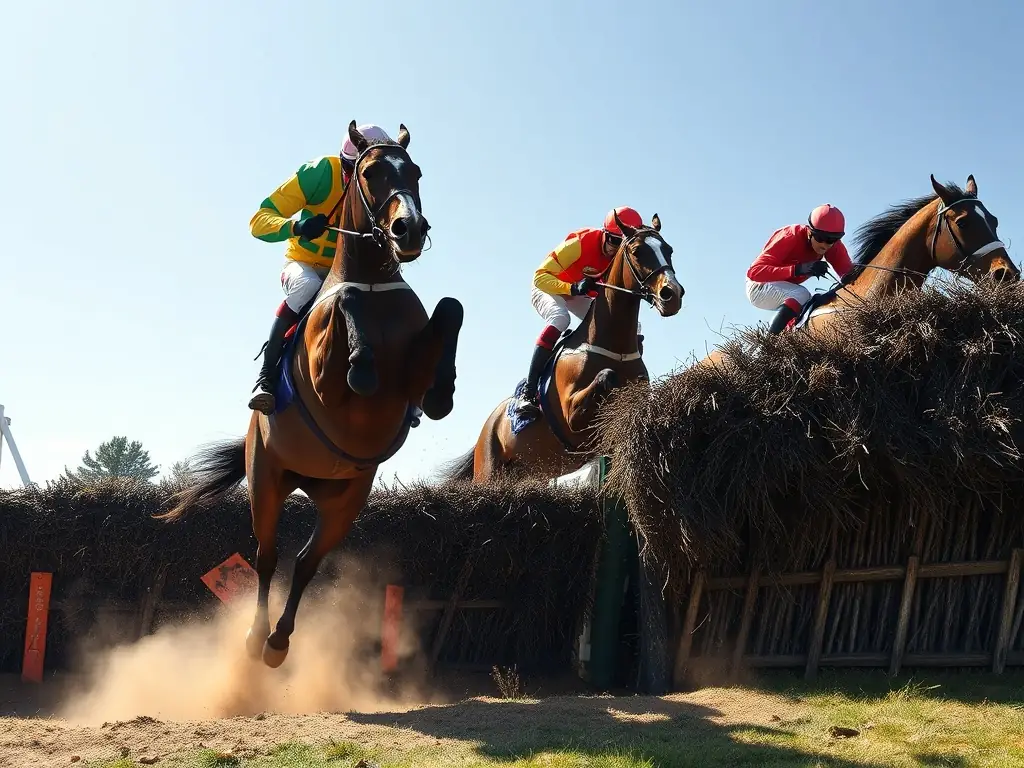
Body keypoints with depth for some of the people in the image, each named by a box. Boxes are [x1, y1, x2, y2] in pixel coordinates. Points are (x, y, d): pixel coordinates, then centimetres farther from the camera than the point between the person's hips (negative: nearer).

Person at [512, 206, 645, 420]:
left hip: (583, 296, 6)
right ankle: (527, 393, -42)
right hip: (548, 287, -6)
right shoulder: (579, 243, -32)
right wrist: (573, 288, -45)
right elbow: (540, 276, -31)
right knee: (560, 318, -38)